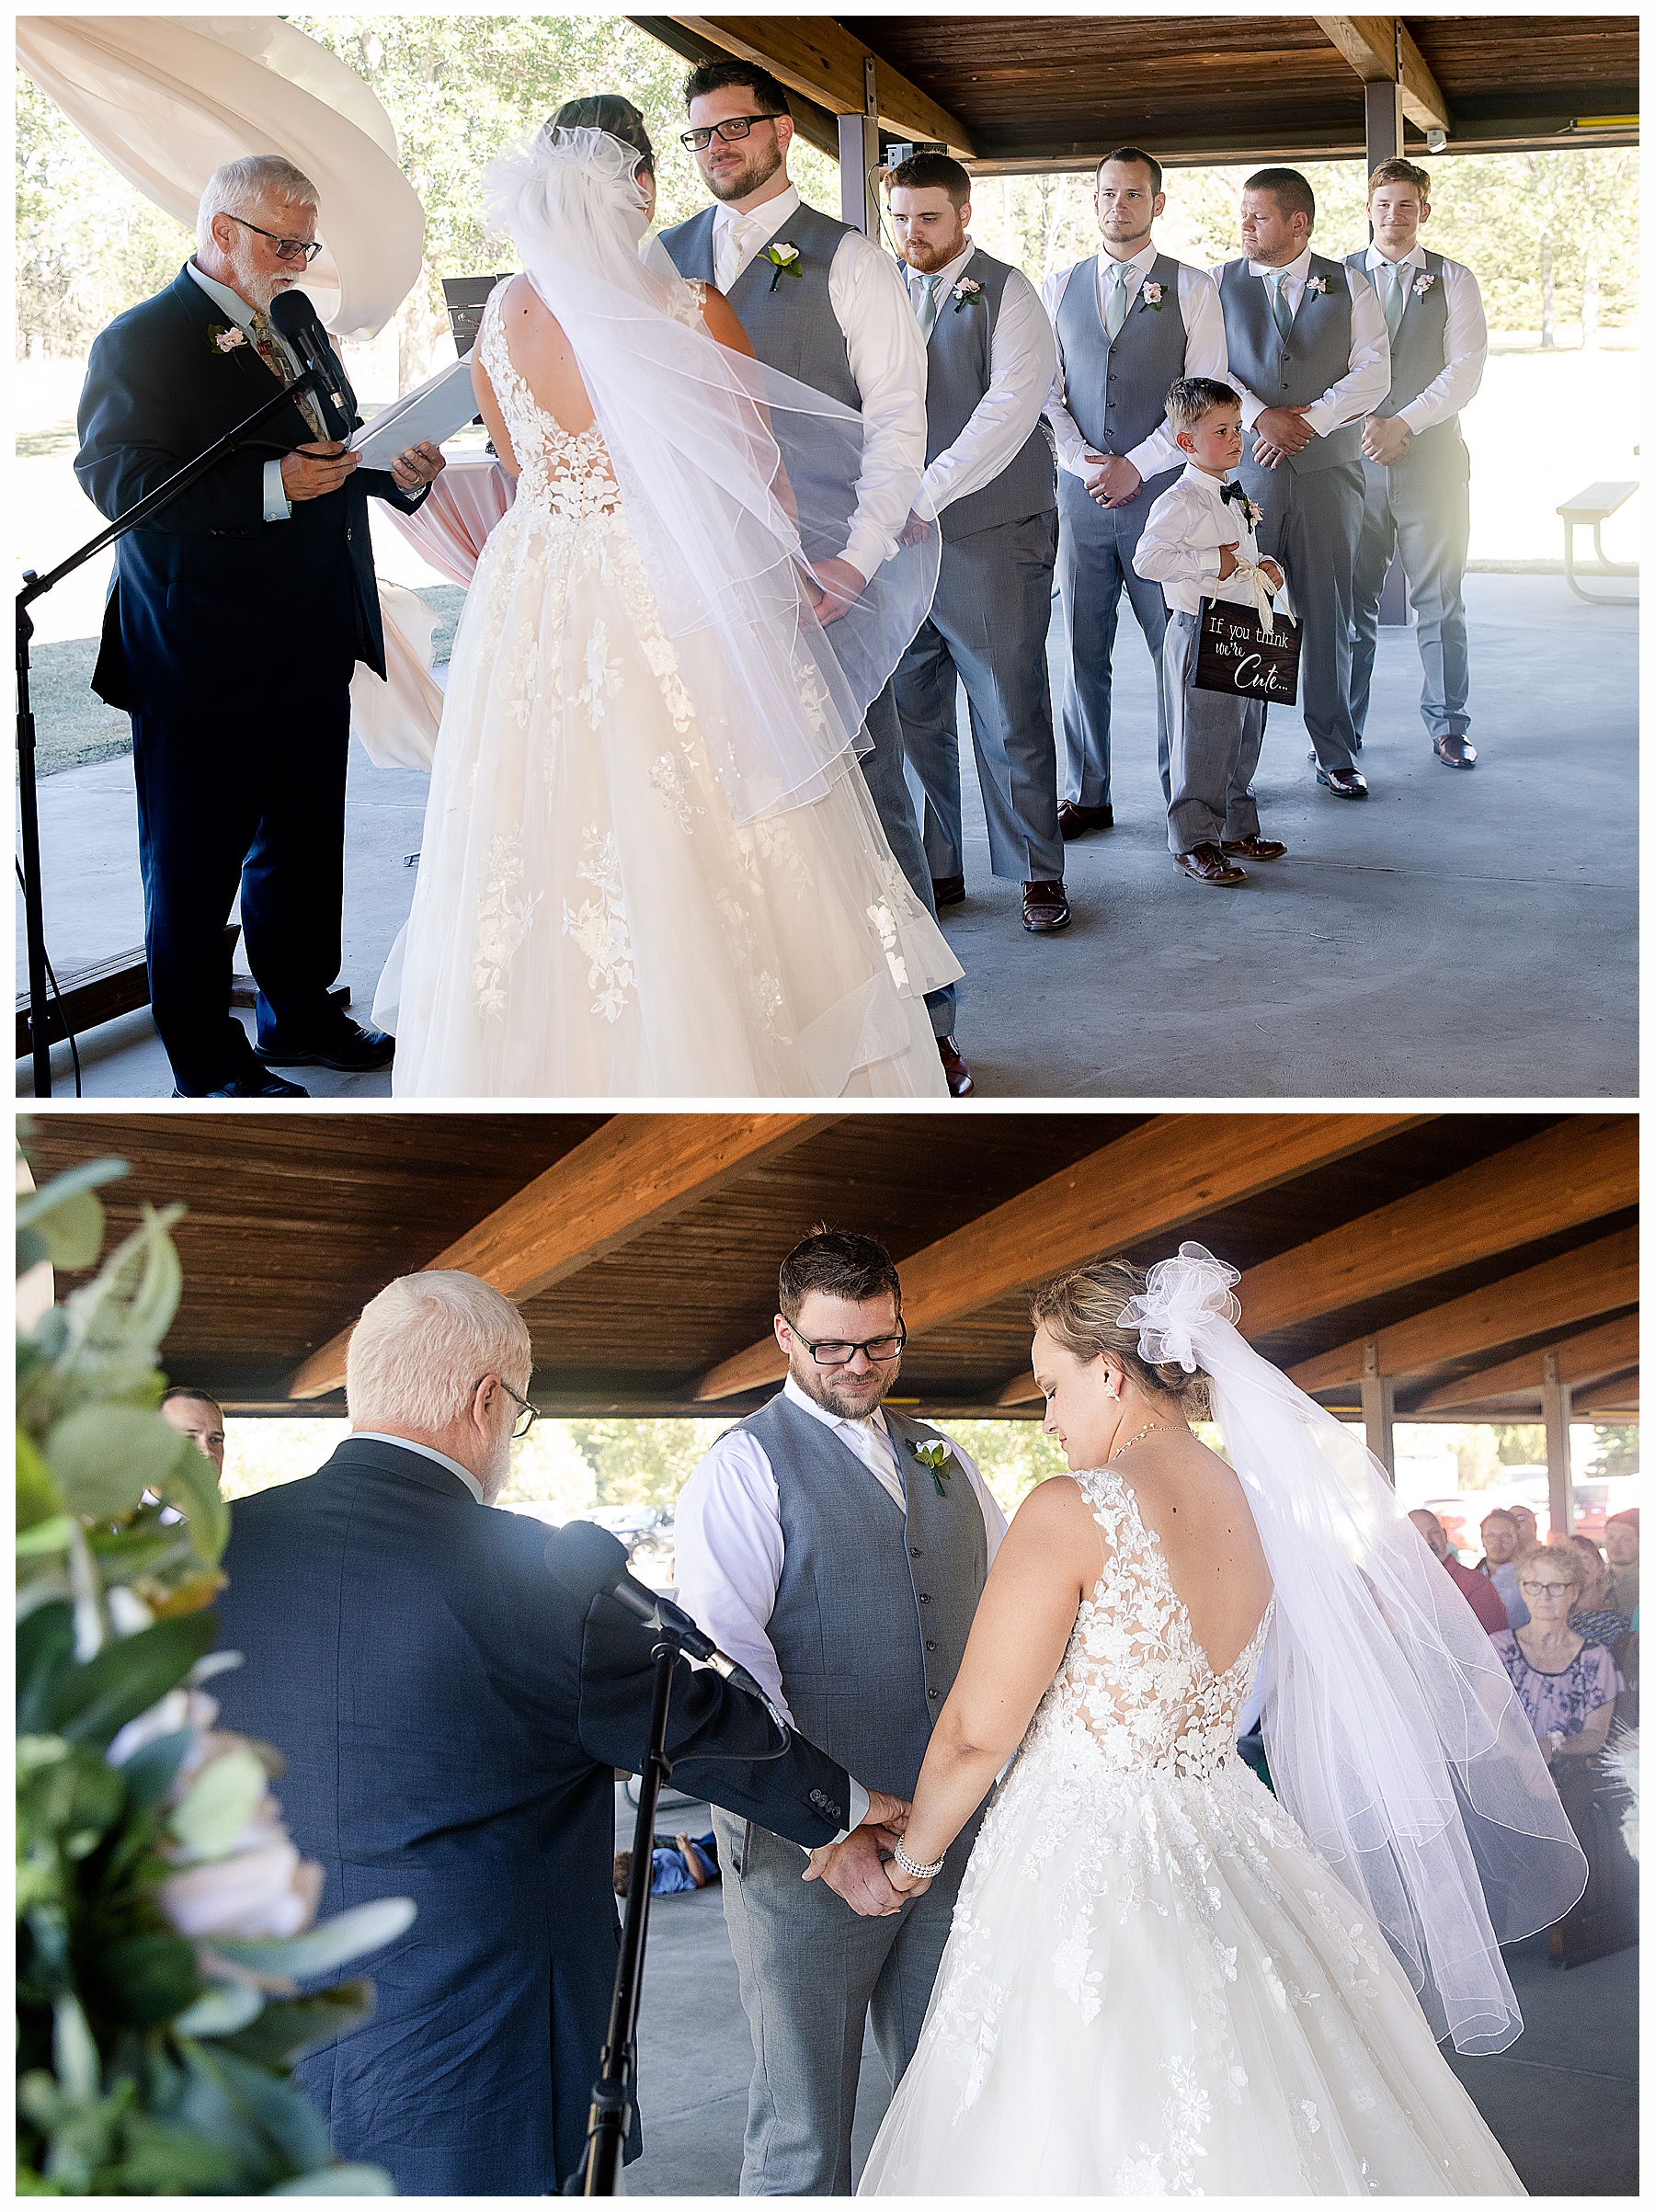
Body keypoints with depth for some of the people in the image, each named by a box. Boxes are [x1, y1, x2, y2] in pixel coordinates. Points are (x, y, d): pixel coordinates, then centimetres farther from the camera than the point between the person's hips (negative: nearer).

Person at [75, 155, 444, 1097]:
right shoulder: (141, 341, -10)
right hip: (203, 664, -8)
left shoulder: (301, 329, 16)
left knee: (306, 844, 19)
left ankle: (300, 1013, 35)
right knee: (194, 867, 2)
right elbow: (117, 478, -21)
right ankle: (209, 1062, 12)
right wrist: (271, 486, -29)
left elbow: (337, 450, 25)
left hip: (311, 654, 8)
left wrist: (396, 470, 1)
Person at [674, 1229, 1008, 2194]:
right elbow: (724, 1669, -14)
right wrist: (829, 1834, -20)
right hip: (805, 1852, -5)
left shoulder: (944, 1458, 14)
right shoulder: (746, 1466, -5)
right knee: (804, 2130, 5)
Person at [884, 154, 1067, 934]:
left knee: (1010, 715, -1)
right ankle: (933, 870, 18)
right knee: (909, 715, 6)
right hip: (895, 536, 4)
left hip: (991, 533, -4)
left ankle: (1036, 871, 11)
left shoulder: (1007, 293, 0)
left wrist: (927, 493, -20)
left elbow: (1011, 404, -12)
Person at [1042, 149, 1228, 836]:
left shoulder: (1191, 289, 3)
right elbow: (1045, 392, 10)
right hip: (1080, 490, 3)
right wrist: (1082, 462, -5)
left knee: (1175, 647, -1)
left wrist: (1136, 465, -9)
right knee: (1082, 648, 4)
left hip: (1162, 488, -2)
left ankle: (1185, 796, 7)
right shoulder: (1059, 288, 12)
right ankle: (1086, 796, 12)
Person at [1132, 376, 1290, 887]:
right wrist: (1214, 562, -23)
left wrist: (1263, 568, 8)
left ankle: (1237, 829, 27)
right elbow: (1148, 558, -26)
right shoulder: (1180, 501, -15)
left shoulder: (1235, 497, 15)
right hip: (1200, 635, -9)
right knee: (1203, 742, -4)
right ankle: (1193, 841, 5)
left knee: (1245, 735, 15)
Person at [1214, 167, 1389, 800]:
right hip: (1244, 465, 0)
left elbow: (1374, 370, 0)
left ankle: (1335, 753, 12)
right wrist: (1260, 416, -14)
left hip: (1328, 468, 0)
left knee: (1329, 612, 3)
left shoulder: (1349, 286, 9)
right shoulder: (1220, 285, 9)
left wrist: (1310, 418, -12)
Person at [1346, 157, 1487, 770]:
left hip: (1432, 456, 0)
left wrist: (1403, 424, -13)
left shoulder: (1453, 280, 6)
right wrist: (1365, 428, -9)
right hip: (1353, 459, 1)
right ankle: (1343, 726, 12)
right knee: (1351, 598, 3)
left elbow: (1466, 369, -2)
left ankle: (1447, 725, 11)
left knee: (1440, 599, 2)